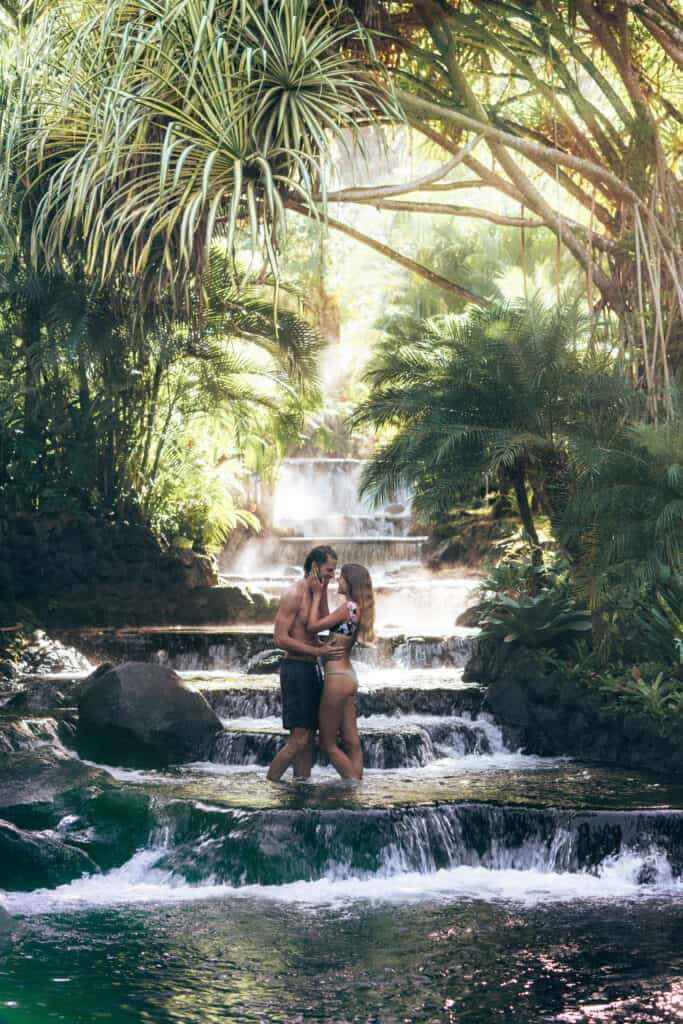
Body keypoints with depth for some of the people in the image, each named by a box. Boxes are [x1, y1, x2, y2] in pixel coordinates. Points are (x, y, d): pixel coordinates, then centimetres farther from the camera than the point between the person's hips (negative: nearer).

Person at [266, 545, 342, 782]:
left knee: (309, 737, 9)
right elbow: (280, 638, -18)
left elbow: (316, 629, 5)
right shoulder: (294, 594, -14)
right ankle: (267, 785, -6)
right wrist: (319, 651, -19)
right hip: (295, 668, -9)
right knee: (298, 739, -11)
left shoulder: (316, 593, 13)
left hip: (312, 669, 9)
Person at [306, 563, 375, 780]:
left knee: (328, 744, 0)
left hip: (337, 678, -9)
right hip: (349, 676, 9)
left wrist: (317, 594, -4)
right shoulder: (357, 608, 10)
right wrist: (323, 593, 14)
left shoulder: (348, 608, -17)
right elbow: (326, 622, 17)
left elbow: (312, 626, -13)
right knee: (352, 742, 9)